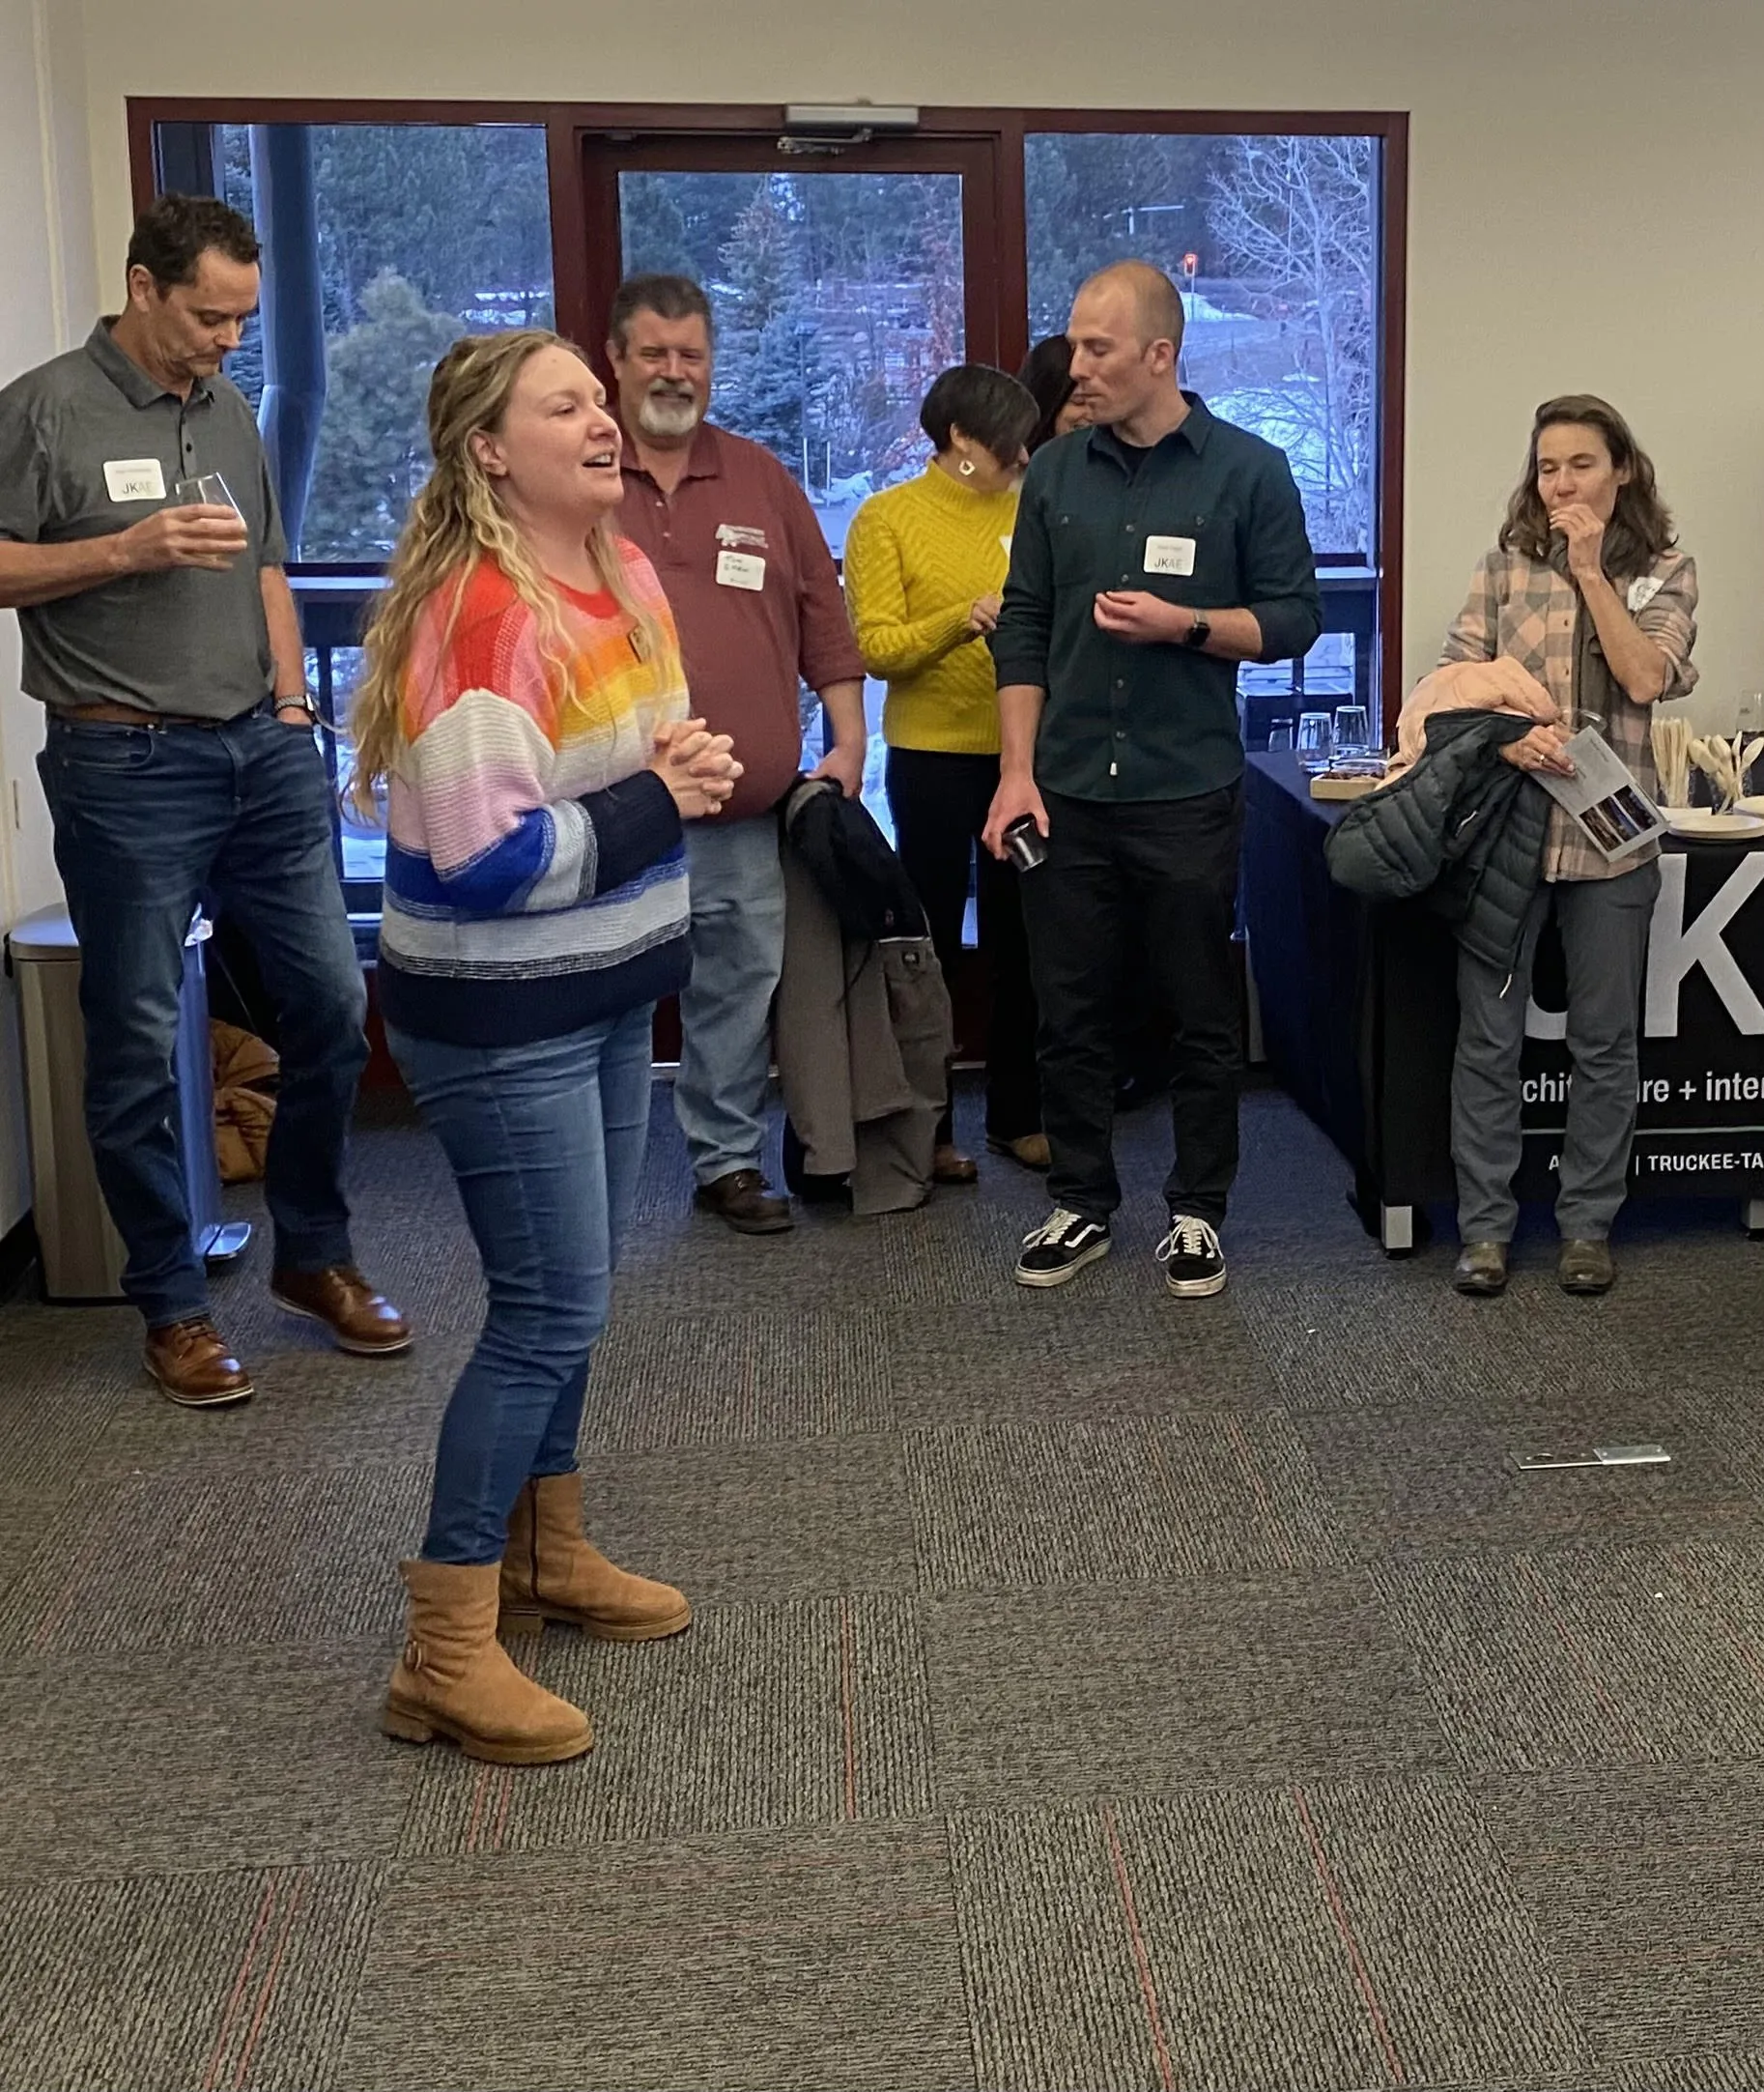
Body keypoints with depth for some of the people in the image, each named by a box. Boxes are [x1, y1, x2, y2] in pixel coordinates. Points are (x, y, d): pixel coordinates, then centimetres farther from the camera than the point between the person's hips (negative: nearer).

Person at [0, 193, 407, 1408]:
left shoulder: (231, 413, 15)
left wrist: (293, 699, 11)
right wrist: (130, 548, -16)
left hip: (264, 755, 6)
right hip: (127, 766, -6)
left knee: (334, 1001, 7)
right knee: (140, 1041, 2)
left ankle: (314, 1253, 25)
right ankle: (173, 1305, 14)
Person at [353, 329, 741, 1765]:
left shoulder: (622, 573, 5)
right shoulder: (476, 615, -23)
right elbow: (482, 856, -29)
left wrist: (685, 764, -3)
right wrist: (656, 803, -20)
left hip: (606, 997, 9)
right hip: (499, 1019, -9)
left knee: (570, 1293, 19)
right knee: (550, 1311, -6)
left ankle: (547, 1552, 37)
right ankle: (447, 1658, 4)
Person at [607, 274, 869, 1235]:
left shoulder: (761, 480, 13)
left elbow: (822, 616, 13)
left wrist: (849, 738, 7)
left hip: (745, 809, 3)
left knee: (740, 989, 9)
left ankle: (728, 1158, 23)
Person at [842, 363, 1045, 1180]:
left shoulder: (1026, 514, 8)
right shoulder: (888, 518, -2)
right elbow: (875, 647, -9)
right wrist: (962, 621, -23)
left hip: (1022, 753, 4)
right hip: (933, 755, -3)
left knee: (1019, 941, 8)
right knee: (932, 944, 5)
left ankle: (1016, 1115, 20)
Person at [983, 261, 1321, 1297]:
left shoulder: (1250, 471, -1)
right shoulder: (1055, 474, 8)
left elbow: (1294, 618, 0)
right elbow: (1023, 628, 9)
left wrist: (1185, 624, -16)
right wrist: (1018, 773, 1)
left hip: (1190, 795, -2)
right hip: (1067, 793, 3)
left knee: (1204, 1016, 6)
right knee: (1072, 1013, 8)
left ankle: (1198, 1212, 20)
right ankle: (1082, 1205, 21)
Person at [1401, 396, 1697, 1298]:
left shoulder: (1666, 571, 6)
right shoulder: (1504, 564, 6)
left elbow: (1644, 678, -9)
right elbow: (1451, 680, 0)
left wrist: (1591, 571, -11)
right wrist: (1503, 732, -18)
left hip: (1611, 836, 0)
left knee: (1603, 1040, 7)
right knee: (1488, 1037, 1)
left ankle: (1588, 1225, 20)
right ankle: (1484, 1226, 12)